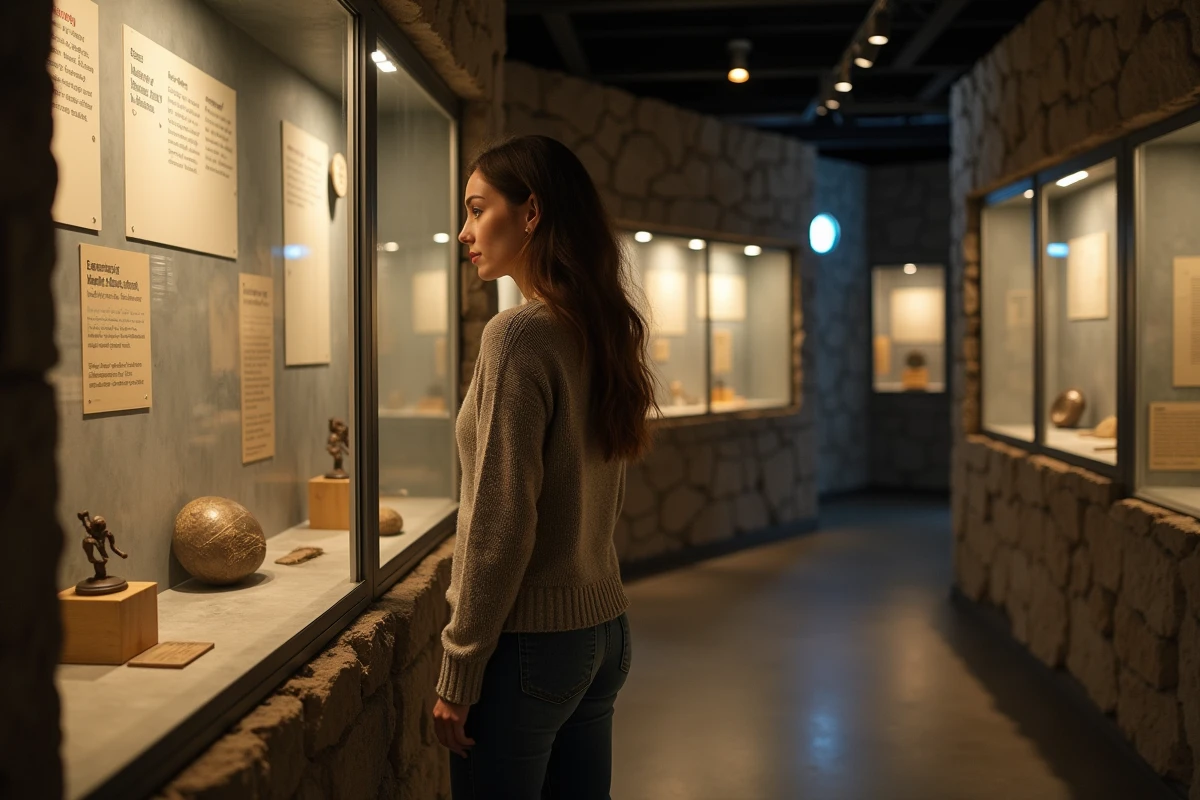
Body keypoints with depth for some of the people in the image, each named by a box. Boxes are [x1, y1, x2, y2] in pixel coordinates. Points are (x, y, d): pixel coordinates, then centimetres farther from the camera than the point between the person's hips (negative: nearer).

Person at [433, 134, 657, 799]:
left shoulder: (519, 333, -17)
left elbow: (501, 525, -19)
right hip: (604, 626, 8)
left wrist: (457, 674, -13)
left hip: (530, 642, -8)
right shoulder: (602, 331, 7)